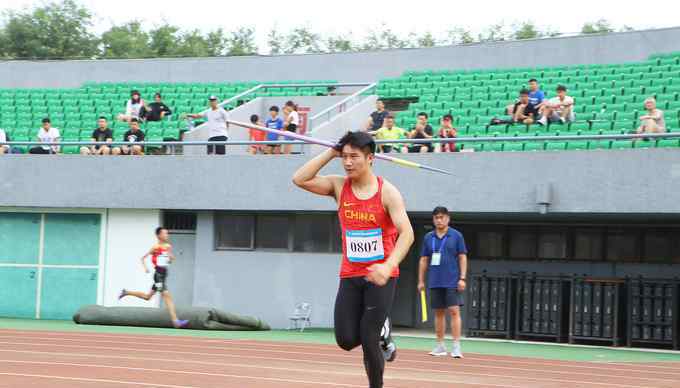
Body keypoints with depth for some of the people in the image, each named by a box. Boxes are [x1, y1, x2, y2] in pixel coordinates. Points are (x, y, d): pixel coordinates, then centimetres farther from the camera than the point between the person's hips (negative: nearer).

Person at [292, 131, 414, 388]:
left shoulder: (387, 192, -10)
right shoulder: (339, 186, 2)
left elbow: (407, 233, -17)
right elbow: (299, 179, -7)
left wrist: (388, 267, -31)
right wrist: (330, 153, -9)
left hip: (381, 277, -4)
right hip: (350, 275, 4)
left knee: (368, 340, -8)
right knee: (346, 340, -2)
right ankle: (382, 334, 30)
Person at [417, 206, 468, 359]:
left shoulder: (456, 236, 0)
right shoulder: (428, 238, 9)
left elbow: (462, 257, 0)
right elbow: (424, 260, 13)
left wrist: (462, 278, -9)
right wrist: (421, 281, 10)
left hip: (452, 282, -4)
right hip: (435, 282, 4)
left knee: (454, 311, -10)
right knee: (439, 313, 8)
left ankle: (456, 347, -11)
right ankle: (440, 346, 17)